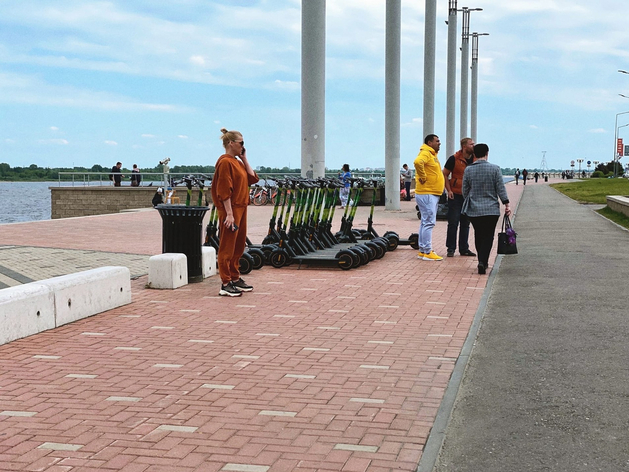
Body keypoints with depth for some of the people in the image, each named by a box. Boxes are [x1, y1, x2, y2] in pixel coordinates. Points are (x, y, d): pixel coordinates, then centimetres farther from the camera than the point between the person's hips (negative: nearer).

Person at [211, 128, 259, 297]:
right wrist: (229, 214, -23)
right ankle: (225, 284, -2)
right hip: (231, 208, -10)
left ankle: (235, 278, 24)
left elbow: (252, 178, 12)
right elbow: (225, 191, -19)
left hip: (241, 208, 10)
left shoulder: (237, 162, 15)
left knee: (239, 245, 15)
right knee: (227, 247, -5)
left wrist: (244, 159, 9)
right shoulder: (225, 162, -14)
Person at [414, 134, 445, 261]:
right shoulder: (425, 153, -13)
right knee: (428, 222, -10)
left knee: (426, 222, 13)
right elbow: (418, 162, -35)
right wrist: (423, 177, -25)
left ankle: (422, 251, 18)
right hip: (426, 194, -10)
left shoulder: (432, 155, 20)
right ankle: (427, 252, -8)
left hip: (432, 194, 10)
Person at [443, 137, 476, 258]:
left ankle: (464, 248, 18)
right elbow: (445, 174, -2)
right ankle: (451, 249, 5)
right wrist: (449, 190, -10)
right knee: (453, 223, -2)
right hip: (455, 195, -5)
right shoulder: (454, 159, -7)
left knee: (466, 223, 10)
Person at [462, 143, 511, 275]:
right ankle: (483, 261, -15)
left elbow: (465, 191, 6)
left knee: (478, 235, 16)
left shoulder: (468, 170, 0)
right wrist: (506, 204, 3)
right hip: (491, 210, -2)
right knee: (488, 236, 0)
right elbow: (501, 189, -4)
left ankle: (482, 261, 21)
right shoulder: (495, 169, -5)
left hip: (473, 210, 2)